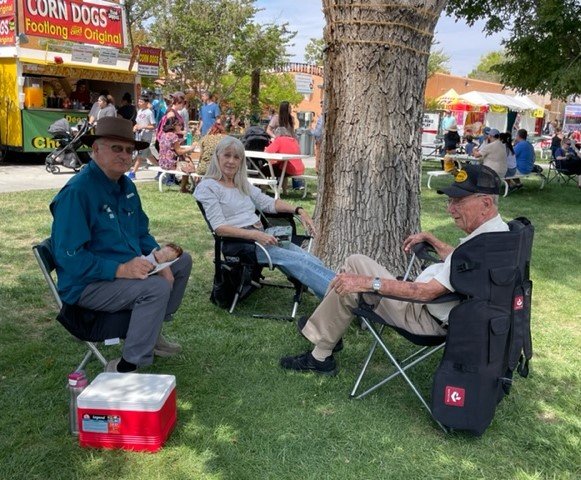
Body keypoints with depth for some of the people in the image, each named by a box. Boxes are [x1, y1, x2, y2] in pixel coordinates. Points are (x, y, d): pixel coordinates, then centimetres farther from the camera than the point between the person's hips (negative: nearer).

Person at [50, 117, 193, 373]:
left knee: (182, 260, 13)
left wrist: (159, 258, -5)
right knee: (157, 287, -30)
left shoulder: (126, 186, 7)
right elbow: (68, 257, -25)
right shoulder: (77, 192, -21)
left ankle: (151, 331, 20)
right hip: (87, 284, -9)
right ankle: (124, 369, -18)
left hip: (128, 267, 10)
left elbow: (142, 234, 15)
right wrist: (120, 270, -32)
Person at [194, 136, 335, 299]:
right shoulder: (207, 187, -3)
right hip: (238, 242, -7)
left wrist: (298, 210, 3)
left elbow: (268, 202, 19)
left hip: (261, 236, 7)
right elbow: (220, 228, -13)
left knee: (308, 258, -17)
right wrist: (254, 234, -24)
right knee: (298, 260, -26)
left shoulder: (242, 184, 20)